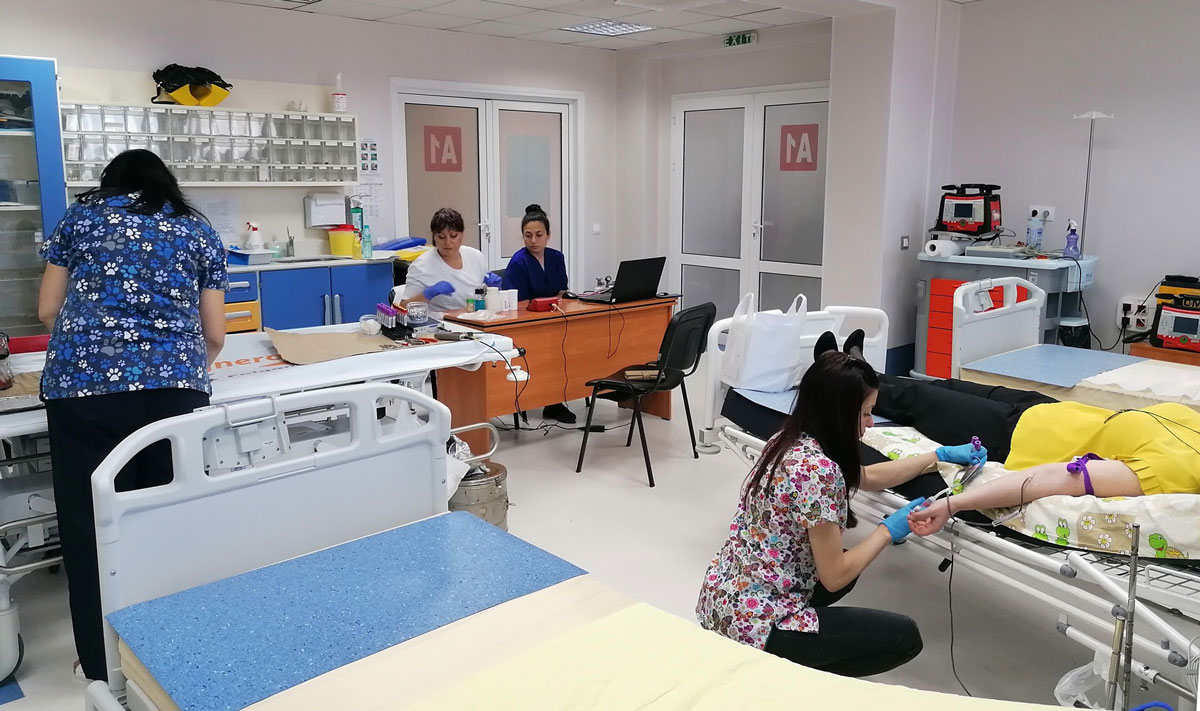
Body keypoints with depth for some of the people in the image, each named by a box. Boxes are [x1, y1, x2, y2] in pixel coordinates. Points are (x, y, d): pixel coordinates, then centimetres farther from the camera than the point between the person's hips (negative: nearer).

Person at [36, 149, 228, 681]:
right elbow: (215, 335, 14)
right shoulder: (199, 232, 16)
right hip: (174, 387, 1)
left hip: (83, 387, 0)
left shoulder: (80, 217, 16)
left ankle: (105, 666, 17)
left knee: (91, 524, 8)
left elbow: (48, 311, 17)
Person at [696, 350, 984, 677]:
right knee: (905, 637, 2)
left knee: (847, 564, 28)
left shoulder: (790, 440, 4)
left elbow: (864, 477, 22)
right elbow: (834, 578, -18)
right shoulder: (817, 469, -24)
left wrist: (940, 456, 26)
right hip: (754, 621, -9)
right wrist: (889, 530, -5)